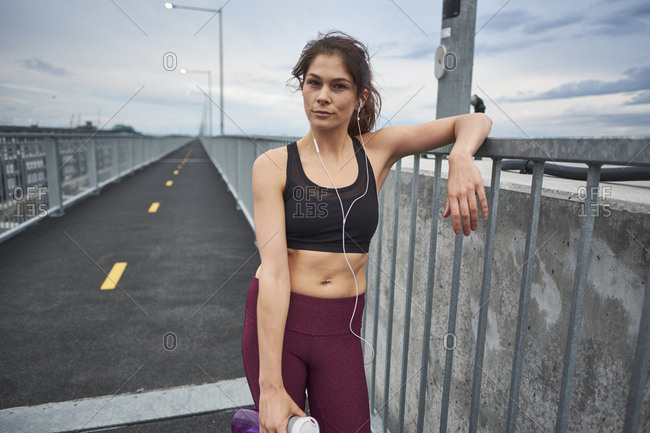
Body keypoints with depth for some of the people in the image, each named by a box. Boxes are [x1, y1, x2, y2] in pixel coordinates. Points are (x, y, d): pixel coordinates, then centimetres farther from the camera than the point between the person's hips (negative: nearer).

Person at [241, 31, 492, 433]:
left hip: (341, 329, 2)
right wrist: (270, 385, -19)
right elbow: (273, 269, -16)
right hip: (275, 321, -2)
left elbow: (475, 121, 4)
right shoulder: (274, 165, -7)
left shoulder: (376, 150, -1)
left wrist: (461, 158, -20)